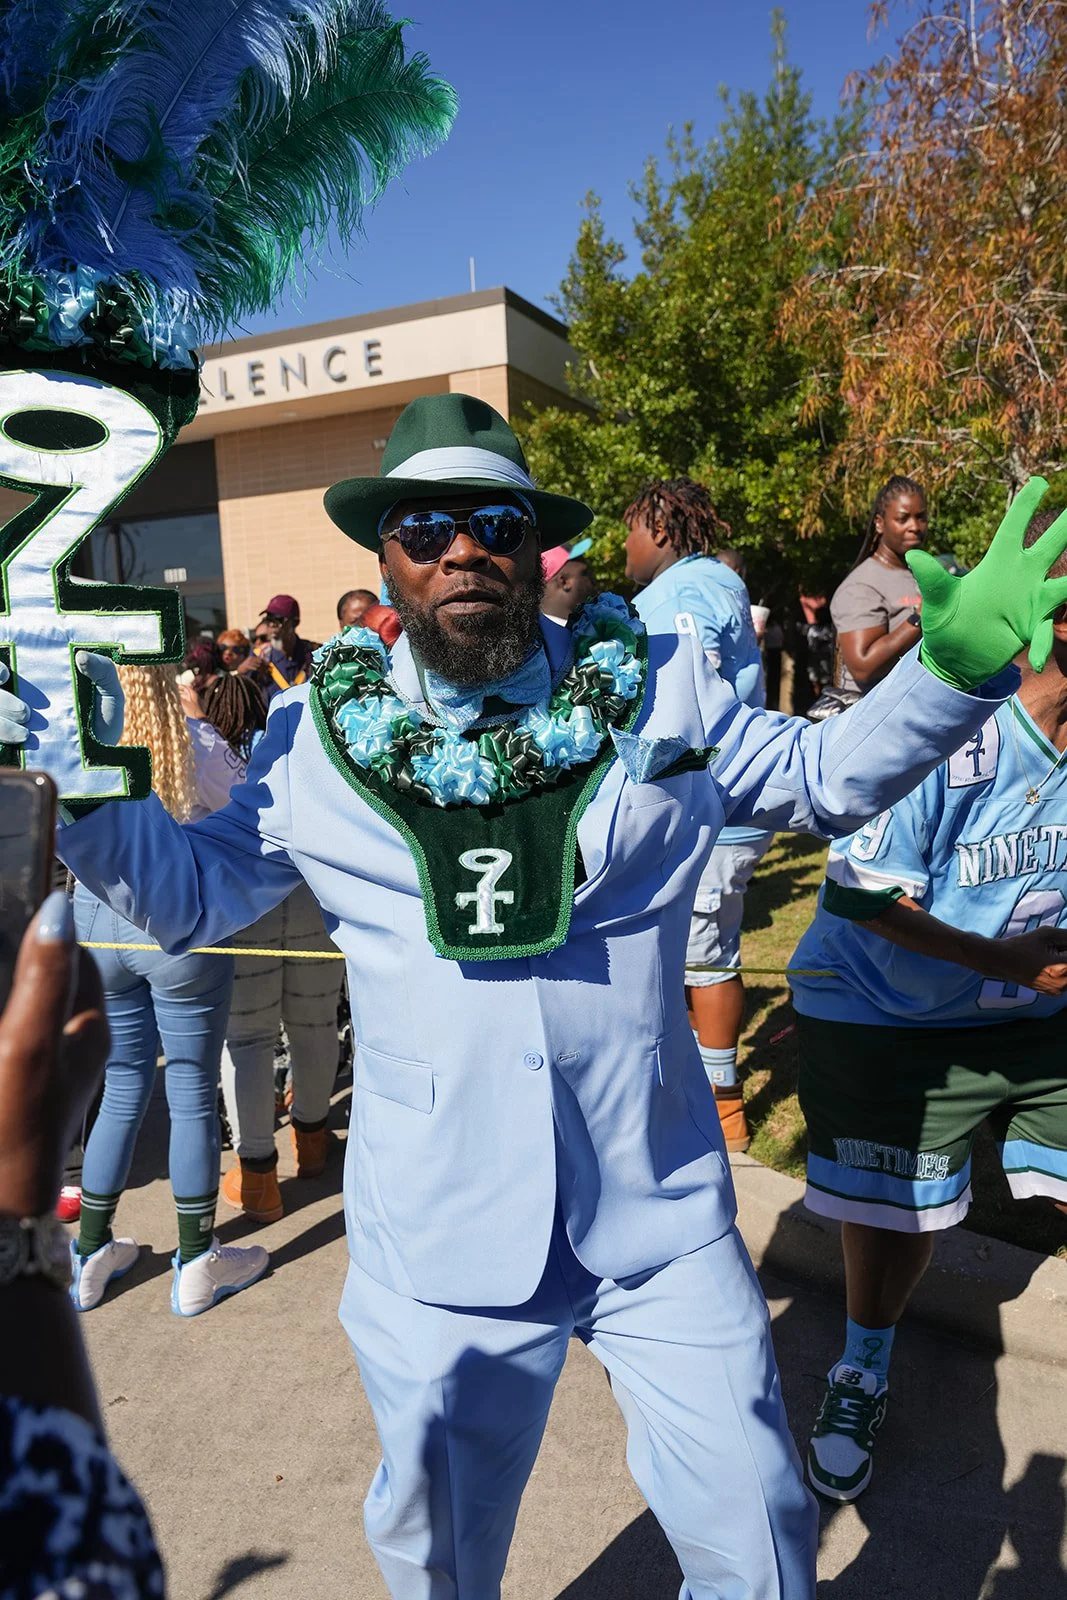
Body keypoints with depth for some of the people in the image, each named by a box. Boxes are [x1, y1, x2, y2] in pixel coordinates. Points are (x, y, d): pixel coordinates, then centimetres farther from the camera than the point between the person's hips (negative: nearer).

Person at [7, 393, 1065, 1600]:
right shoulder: (320, 732, -5)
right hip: (438, 1239, 1)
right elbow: (192, 891, 6)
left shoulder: (657, 686, -4)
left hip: (662, 1217, 0)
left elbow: (824, 775, 10)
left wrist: (960, 659, -3)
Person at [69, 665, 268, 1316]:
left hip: (96, 920, 4)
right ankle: (197, 1264, 22)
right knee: (193, 1097, 9)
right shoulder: (197, 747, -13)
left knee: (123, 1091, 19)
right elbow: (237, 803, 4)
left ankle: (91, 1255, 30)